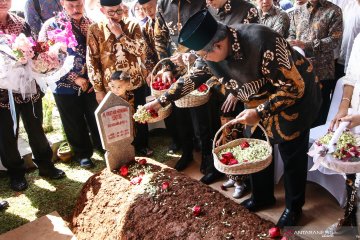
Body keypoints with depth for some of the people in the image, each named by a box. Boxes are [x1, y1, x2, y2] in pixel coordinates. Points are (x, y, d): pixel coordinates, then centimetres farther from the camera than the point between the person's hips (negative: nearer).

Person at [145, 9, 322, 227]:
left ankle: (294, 207, 29)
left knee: (292, 155, 6)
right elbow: (192, 78, -1)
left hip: (296, 97, -6)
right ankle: (262, 197, 36)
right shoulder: (213, 50, -16)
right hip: (261, 101, 6)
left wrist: (259, 113, -32)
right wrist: (161, 101, 0)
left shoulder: (262, 43, -37)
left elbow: (294, 87, -30)